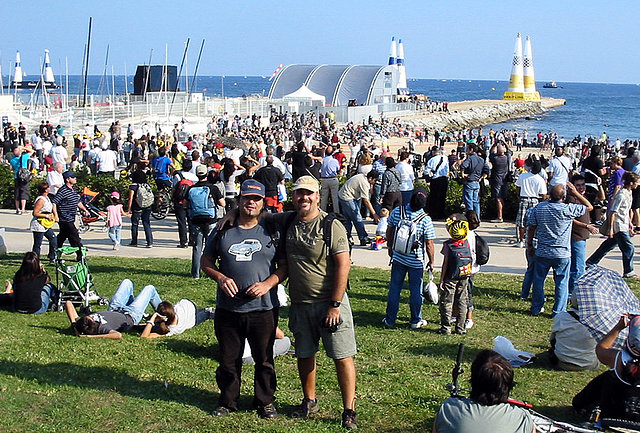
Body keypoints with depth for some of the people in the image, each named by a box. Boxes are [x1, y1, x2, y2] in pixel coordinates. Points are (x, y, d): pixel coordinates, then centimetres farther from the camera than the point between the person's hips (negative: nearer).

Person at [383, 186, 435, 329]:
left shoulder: (397, 212, -10)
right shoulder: (425, 220, -18)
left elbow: (389, 231, 5)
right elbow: (429, 244, -13)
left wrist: (390, 247, 22)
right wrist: (431, 261, 3)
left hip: (398, 258, 3)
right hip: (416, 261, -2)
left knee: (394, 289, 13)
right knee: (416, 291, 11)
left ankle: (390, 320, 21)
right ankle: (416, 321, 23)